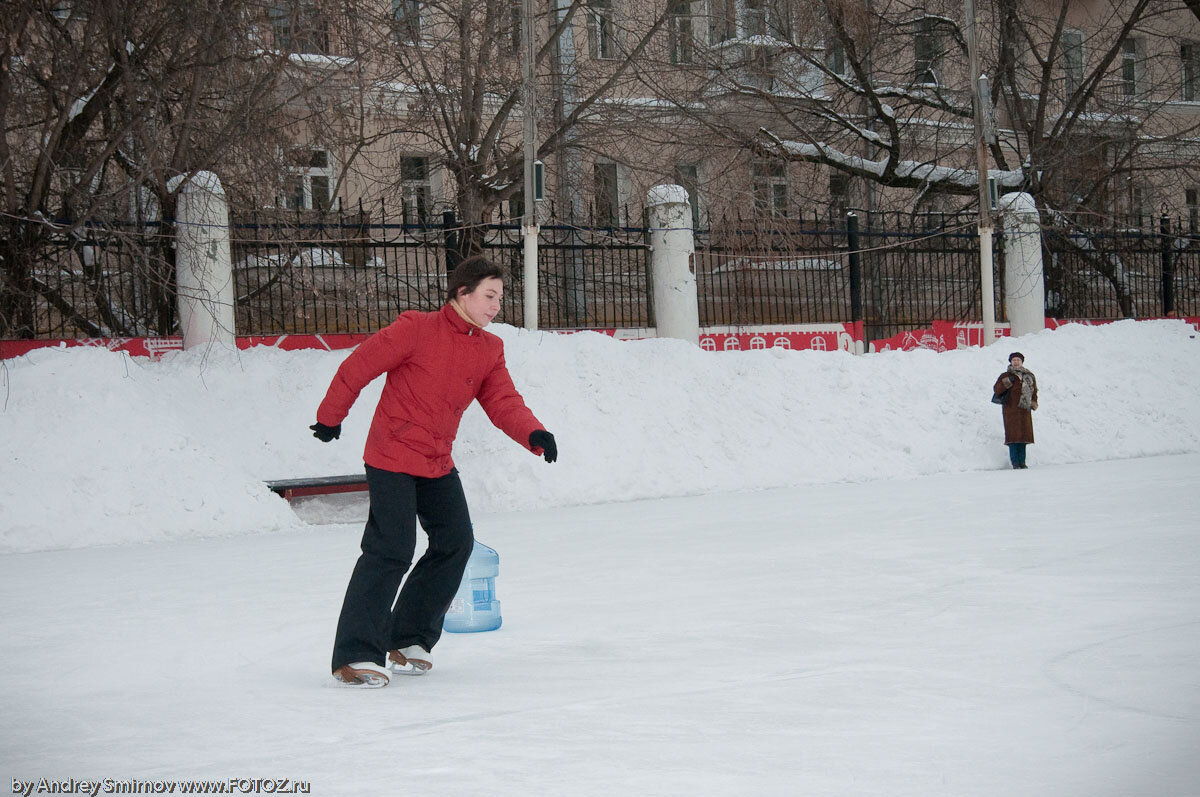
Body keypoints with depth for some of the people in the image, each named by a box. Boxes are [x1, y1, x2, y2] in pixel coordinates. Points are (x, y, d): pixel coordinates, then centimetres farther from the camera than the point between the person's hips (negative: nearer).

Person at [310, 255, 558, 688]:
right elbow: (358, 366, -8)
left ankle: (408, 639, 21)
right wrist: (330, 417, 1)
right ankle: (356, 655, -10)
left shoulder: (489, 351, 6)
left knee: (456, 543, 8)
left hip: (438, 465, 8)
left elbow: (503, 403, -1)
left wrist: (534, 434, -21)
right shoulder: (416, 329, -13)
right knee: (391, 550, -14)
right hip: (391, 457, -8)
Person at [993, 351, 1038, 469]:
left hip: (1025, 409, 4)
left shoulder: (1029, 376, 16)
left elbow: (1034, 391, 26)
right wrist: (1007, 382, -15)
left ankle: (1022, 462, 9)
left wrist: (1034, 403, 12)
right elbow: (996, 390, -4)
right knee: (1013, 435, -10)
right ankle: (1015, 462, -9)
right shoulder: (1006, 376, 4)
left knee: (1023, 435, 3)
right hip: (1011, 408, -4)